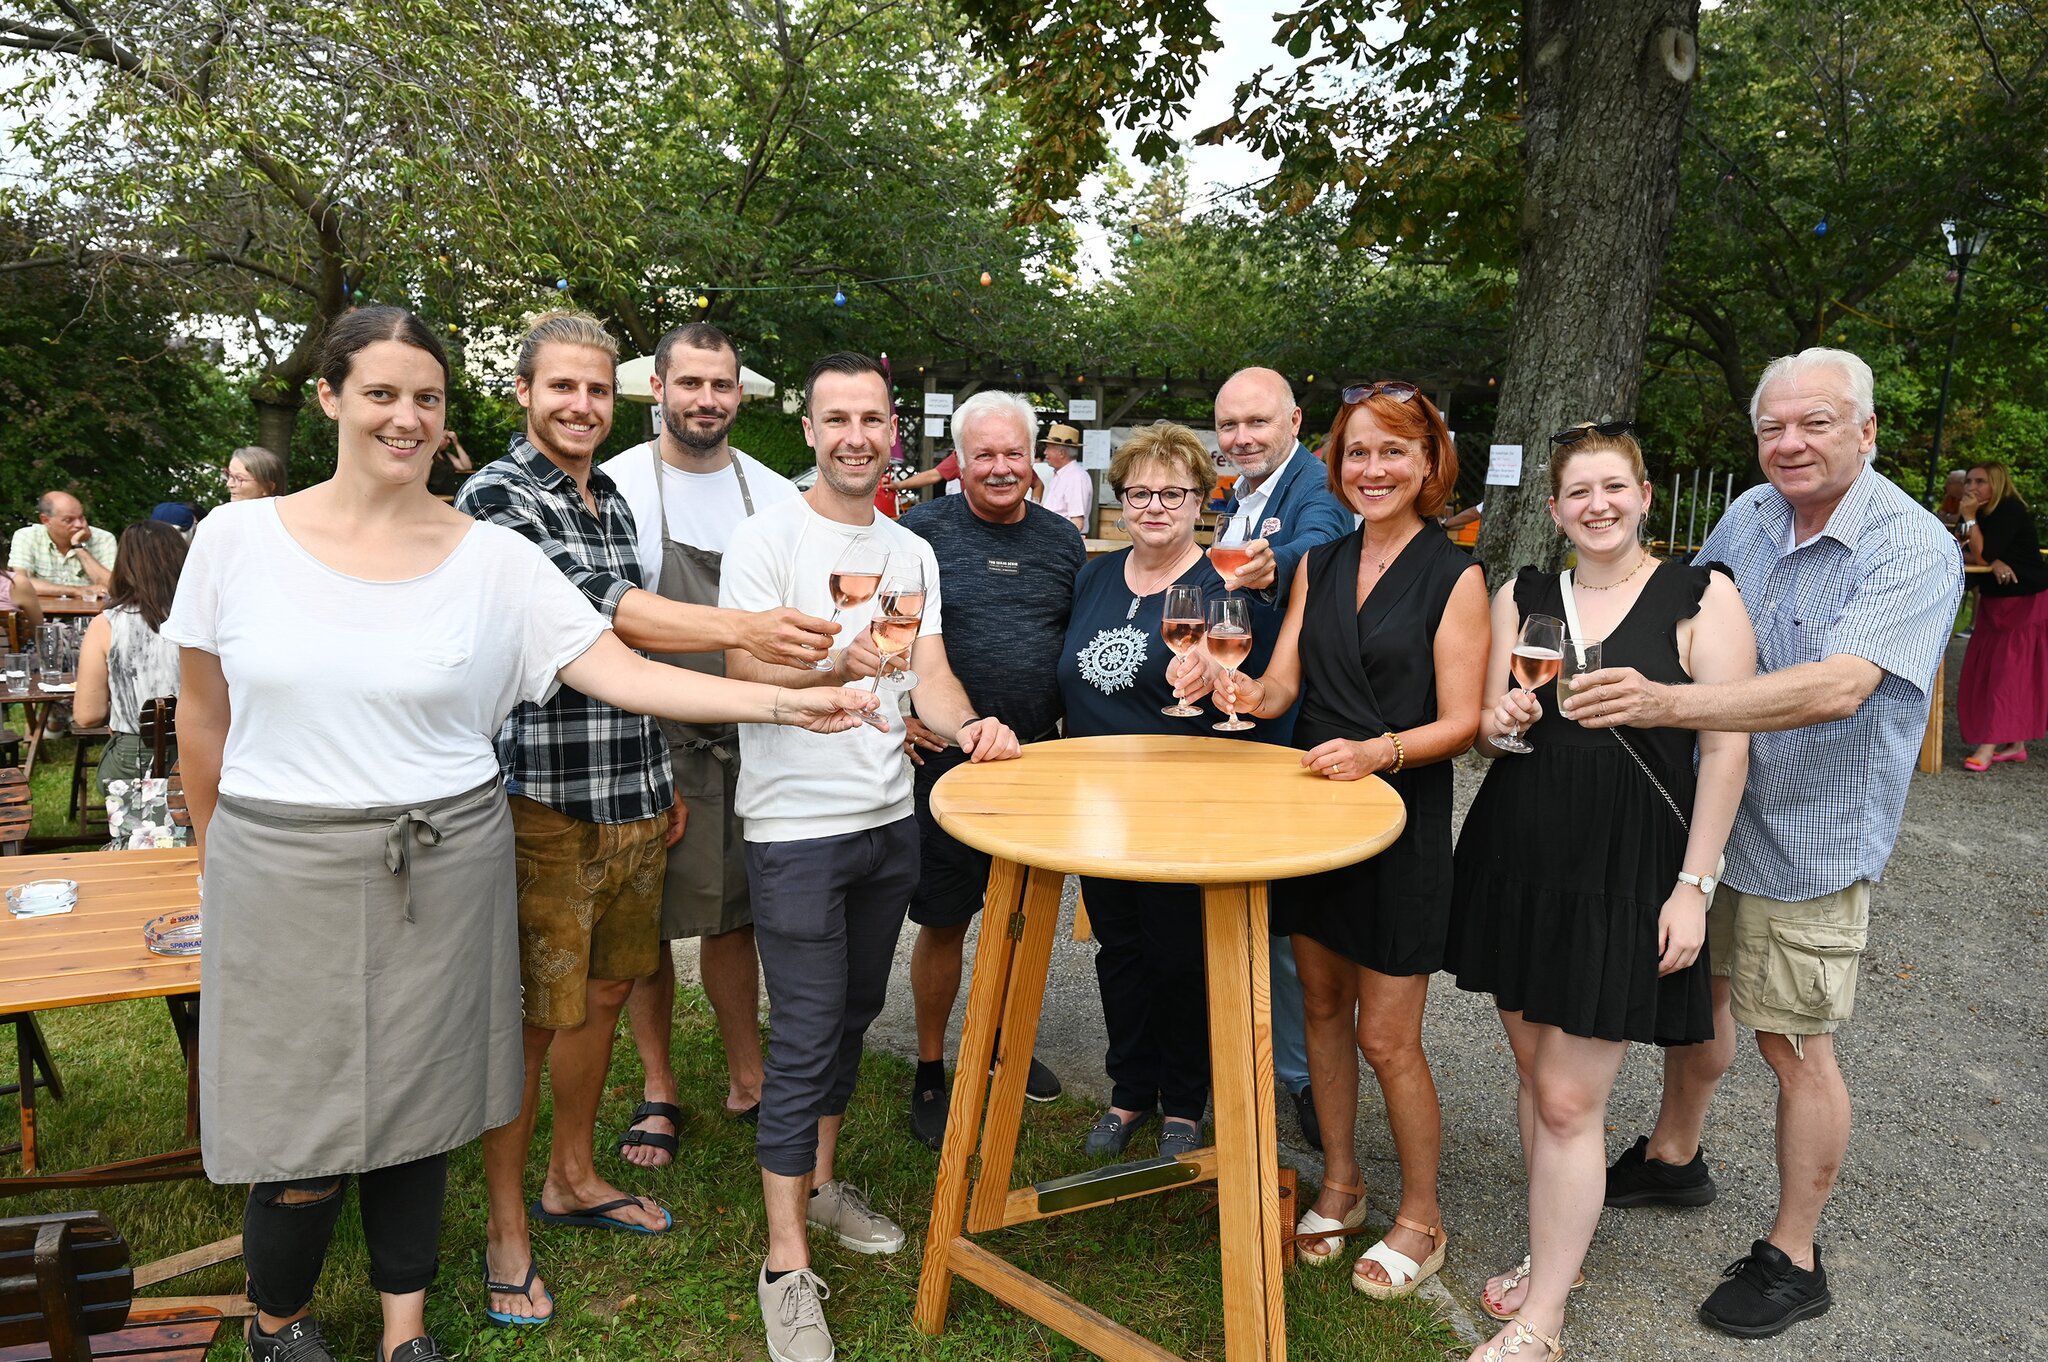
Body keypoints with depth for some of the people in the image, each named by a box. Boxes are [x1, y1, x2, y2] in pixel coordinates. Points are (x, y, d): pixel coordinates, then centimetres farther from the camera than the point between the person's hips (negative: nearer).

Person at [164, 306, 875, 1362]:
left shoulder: (493, 559, -3)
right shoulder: (237, 539, -3)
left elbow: (626, 673, -9)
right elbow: (203, 716, 7)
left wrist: (785, 702, -18)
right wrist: (218, 860, 14)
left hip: (439, 869, 1)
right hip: (281, 873, 0)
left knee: (416, 1111, 12)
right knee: (298, 1137, 4)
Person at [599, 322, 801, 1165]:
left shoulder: (774, 494, 5)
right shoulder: (617, 486, -7)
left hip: (750, 745, 3)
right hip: (650, 745, -3)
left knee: (733, 916, 15)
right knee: (648, 923, 8)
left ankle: (748, 1080, 29)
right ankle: (658, 1091, 25)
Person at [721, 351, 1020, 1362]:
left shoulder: (912, 551, 10)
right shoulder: (768, 539, -8)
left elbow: (930, 673, 5)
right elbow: (746, 674, -15)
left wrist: (967, 726, -17)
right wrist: (838, 663, -33)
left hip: (888, 817, 6)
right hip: (797, 825, -6)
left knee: (852, 1015, 18)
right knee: (805, 1037, -3)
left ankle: (818, 1183, 38)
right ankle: (786, 1264, 10)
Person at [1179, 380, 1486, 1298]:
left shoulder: (1454, 577, -8)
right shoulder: (1318, 566, 8)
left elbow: (1460, 722, -11)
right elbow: (1281, 686, 4)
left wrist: (1378, 751, -27)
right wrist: (1239, 691, -18)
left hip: (1402, 820, -5)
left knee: (1386, 1039, 2)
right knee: (1322, 1006, 15)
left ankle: (1420, 1218, 24)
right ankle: (1341, 1184, 35)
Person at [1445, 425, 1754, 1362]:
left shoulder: (1702, 598, -4)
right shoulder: (1521, 596, 8)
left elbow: (1727, 748, -6)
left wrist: (1694, 885, -10)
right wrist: (1501, 721, -13)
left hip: (1623, 873, -4)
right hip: (1517, 856, 5)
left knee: (1568, 1099, -2)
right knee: (1533, 1069, 14)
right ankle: (1555, 1253, 34)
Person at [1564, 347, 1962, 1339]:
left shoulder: (1913, 549, -19)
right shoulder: (1748, 518, 1)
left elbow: (1840, 687, -34)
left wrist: (1664, 704, -42)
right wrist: (1620, 680, -2)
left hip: (1808, 840, -6)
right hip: (1703, 811, 6)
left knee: (1794, 1047, 5)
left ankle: (1794, 1258, 23)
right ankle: (1674, 1158, 43)